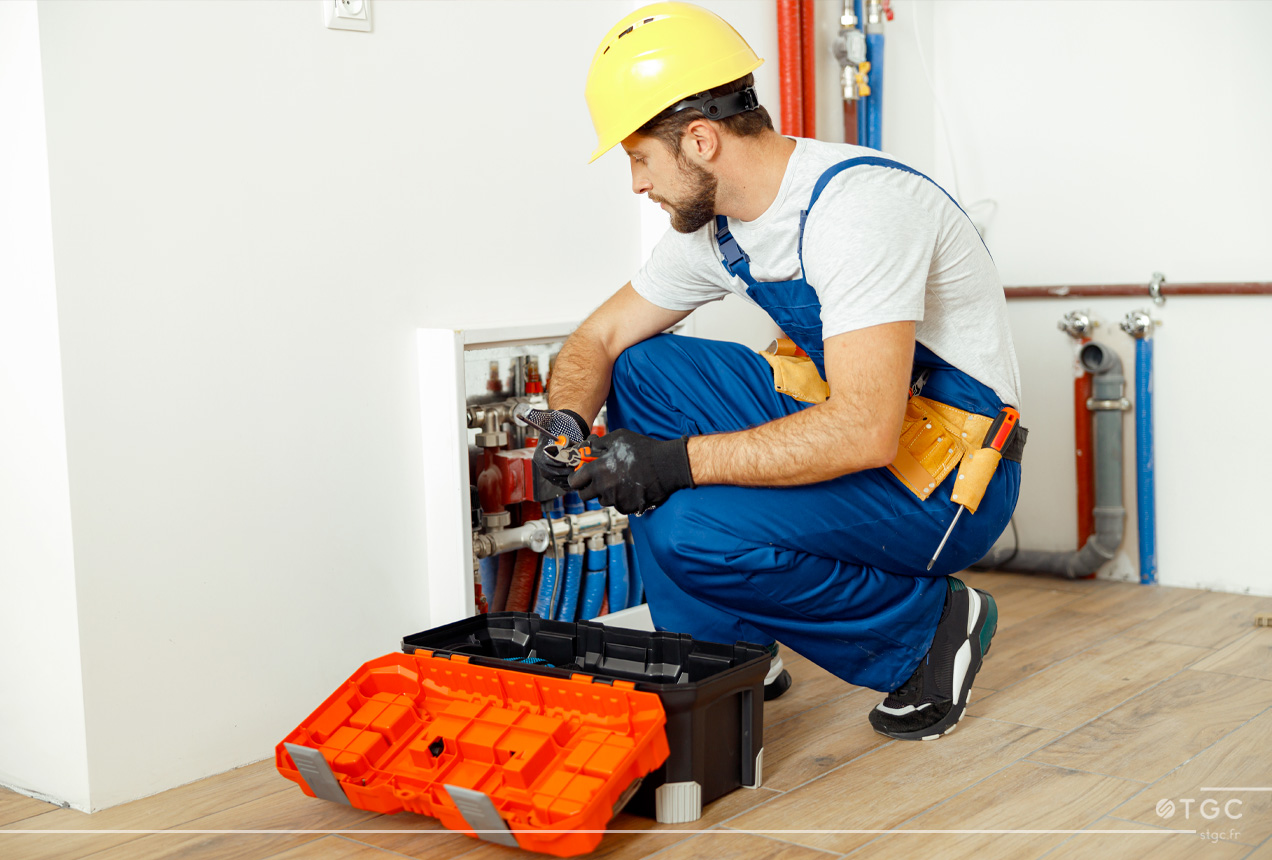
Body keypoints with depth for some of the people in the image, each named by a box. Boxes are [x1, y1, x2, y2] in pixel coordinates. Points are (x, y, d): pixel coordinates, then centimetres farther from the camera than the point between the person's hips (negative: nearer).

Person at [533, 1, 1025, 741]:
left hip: (951, 481, -8)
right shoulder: (714, 225, 1)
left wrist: (680, 461, -31)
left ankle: (932, 626, -2)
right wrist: (568, 422, -12)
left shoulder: (854, 205, -26)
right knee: (645, 371, -3)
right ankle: (716, 654, 4)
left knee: (692, 531, -26)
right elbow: (599, 339, 10)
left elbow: (865, 432, -34)